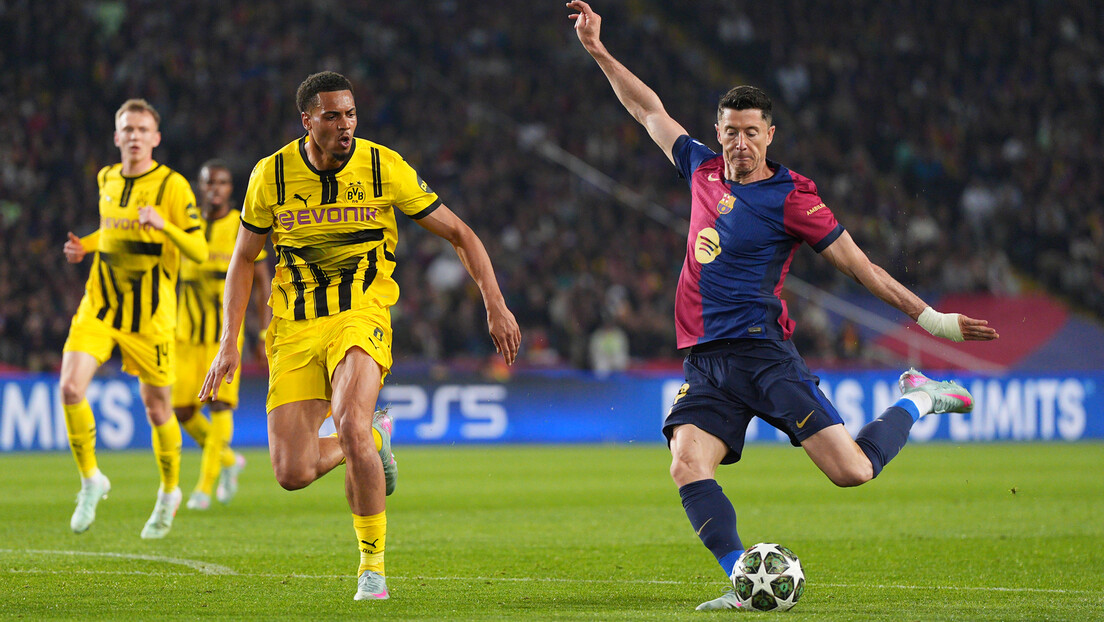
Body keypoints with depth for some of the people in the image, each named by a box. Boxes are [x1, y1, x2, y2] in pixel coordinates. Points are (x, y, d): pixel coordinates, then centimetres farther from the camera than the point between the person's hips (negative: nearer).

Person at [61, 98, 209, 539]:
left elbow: (199, 252, -12)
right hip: (100, 304, 4)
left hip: (150, 315, -4)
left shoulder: (173, 186, -9)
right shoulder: (107, 180, 9)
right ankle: (91, 479, 3)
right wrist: (85, 246, 9)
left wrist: (163, 225, -29)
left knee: (156, 408, 6)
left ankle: (169, 493, 31)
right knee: (70, 389, -16)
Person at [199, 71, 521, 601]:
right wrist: (228, 343, 0)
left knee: (350, 425, -32)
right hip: (295, 328, 2)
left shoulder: (385, 168, -6)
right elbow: (243, 260, 9)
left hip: (360, 318, -2)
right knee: (293, 473, -7)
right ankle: (374, 440, 28)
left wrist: (495, 306, -6)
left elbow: (459, 234, 2)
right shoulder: (271, 175, -3)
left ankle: (373, 561, -14)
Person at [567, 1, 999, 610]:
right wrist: (598, 51, 25)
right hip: (706, 363, 5)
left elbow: (859, 264, -2)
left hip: (762, 350, -5)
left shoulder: (791, 196, -2)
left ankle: (916, 400, 14)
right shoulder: (703, 171, 13)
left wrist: (931, 318, -6)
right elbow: (649, 110, 26)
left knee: (852, 471, -14)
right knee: (687, 467, -23)